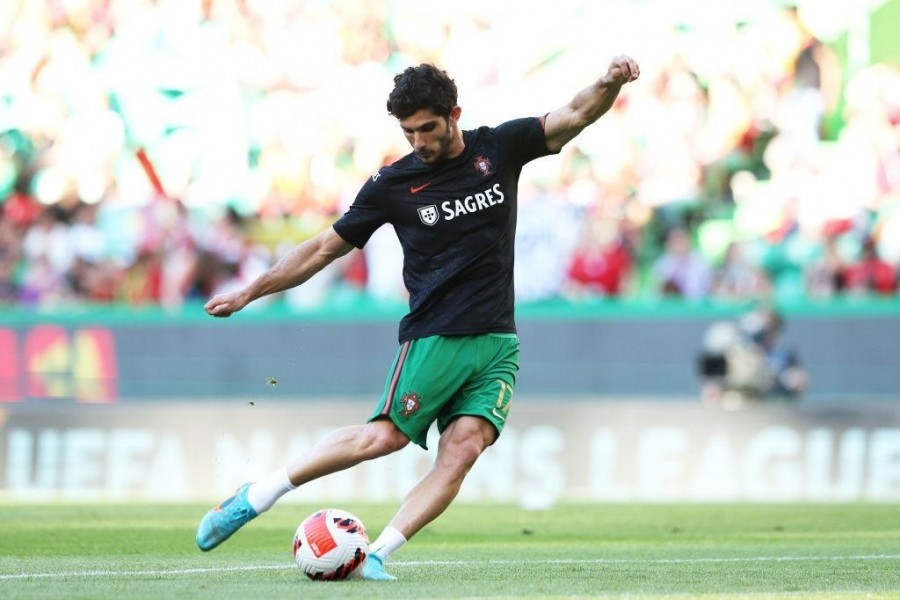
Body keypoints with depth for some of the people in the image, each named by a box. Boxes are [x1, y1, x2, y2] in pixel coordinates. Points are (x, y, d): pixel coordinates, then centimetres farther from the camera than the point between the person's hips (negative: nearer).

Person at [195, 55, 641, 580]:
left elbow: (577, 115, 0)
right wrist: (251, 292, 9)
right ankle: (257, 496, -6)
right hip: (434, 336, -2)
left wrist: (610, 83, -22)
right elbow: (326, 248, 10)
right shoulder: (392, 184, 2)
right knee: (387, 435, -17)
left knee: (464, 447, -17)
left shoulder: (499, 148, 6)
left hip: (497, 343, 3)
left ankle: (379, 553, -18)